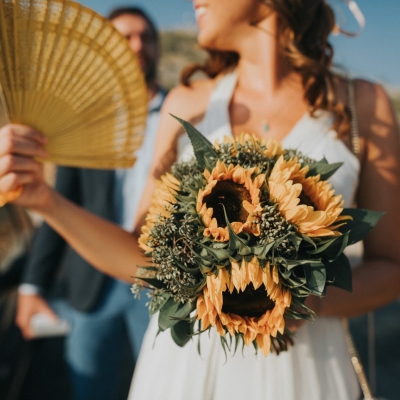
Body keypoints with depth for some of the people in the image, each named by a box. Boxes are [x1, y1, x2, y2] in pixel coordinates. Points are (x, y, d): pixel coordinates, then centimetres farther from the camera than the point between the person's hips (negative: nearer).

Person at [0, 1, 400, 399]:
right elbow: (147, 260, 0)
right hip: (181, 356, 2)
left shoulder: (362, 104, -6)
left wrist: (311, 302, -20)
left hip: (297, 365, -1)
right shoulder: (186, 104, 0)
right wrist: (45, 199, -14)